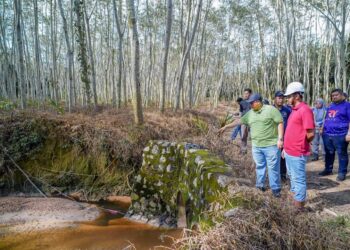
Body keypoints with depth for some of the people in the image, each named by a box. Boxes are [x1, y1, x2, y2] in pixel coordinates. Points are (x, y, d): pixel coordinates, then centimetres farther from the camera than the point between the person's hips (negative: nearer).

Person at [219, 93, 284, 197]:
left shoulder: (271, 110, -8)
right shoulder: (250, 113, 10)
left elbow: (280, 123, -8)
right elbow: (239, 121, 14)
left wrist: (280, 139, -14)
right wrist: (226, 127, 11)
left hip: (271, 145, -5)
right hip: (256, 146, 5)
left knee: (273, 167, 2)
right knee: (260, 166, 14)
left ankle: (275, 188, 13)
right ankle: (260, 185, 28)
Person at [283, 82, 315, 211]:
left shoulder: (305, 110, -17)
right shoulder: (294, 110, 11)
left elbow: (310, 134, -20)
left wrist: (300, 145, -3)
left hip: (297, 153, -9)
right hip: (289, 152, 9)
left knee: (299, 179, 4)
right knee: (292, 177, 21)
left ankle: (299, 205, 18)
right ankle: (295, 199, 37)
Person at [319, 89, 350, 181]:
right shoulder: (330, 106, 17)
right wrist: (323, 130, 19)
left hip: (340, 135, -6)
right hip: (327, 134, 6)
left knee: (342, 154, 2)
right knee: (329, 153, 14)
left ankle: (342, 173, 10)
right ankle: (328, 169, 26)